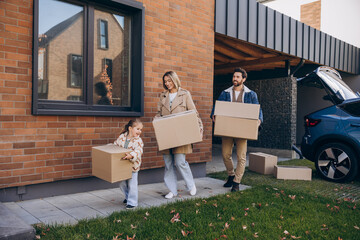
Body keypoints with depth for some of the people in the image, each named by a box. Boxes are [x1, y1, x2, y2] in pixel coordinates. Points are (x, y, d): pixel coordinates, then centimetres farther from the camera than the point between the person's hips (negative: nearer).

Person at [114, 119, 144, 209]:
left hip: (133, 166, -5)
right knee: (122, 184, 17)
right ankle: (128, 196, 41)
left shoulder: (138, 141, -14)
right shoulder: (122, 137, -2)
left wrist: (131, 155, -44)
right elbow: (115, 145, 13)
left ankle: (132, 202, 15)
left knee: (132, 184, 1)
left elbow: (138, 151, -28)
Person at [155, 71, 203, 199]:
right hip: (165, 133, 4)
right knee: (168, 163, 5)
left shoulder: (185, 94, 3)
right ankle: (172, 190, 18)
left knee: (180, 162, -8)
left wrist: (198, 127, -9)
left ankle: (191, 185, 16)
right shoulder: (163, 96, 14)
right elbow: (159, 113, 16)